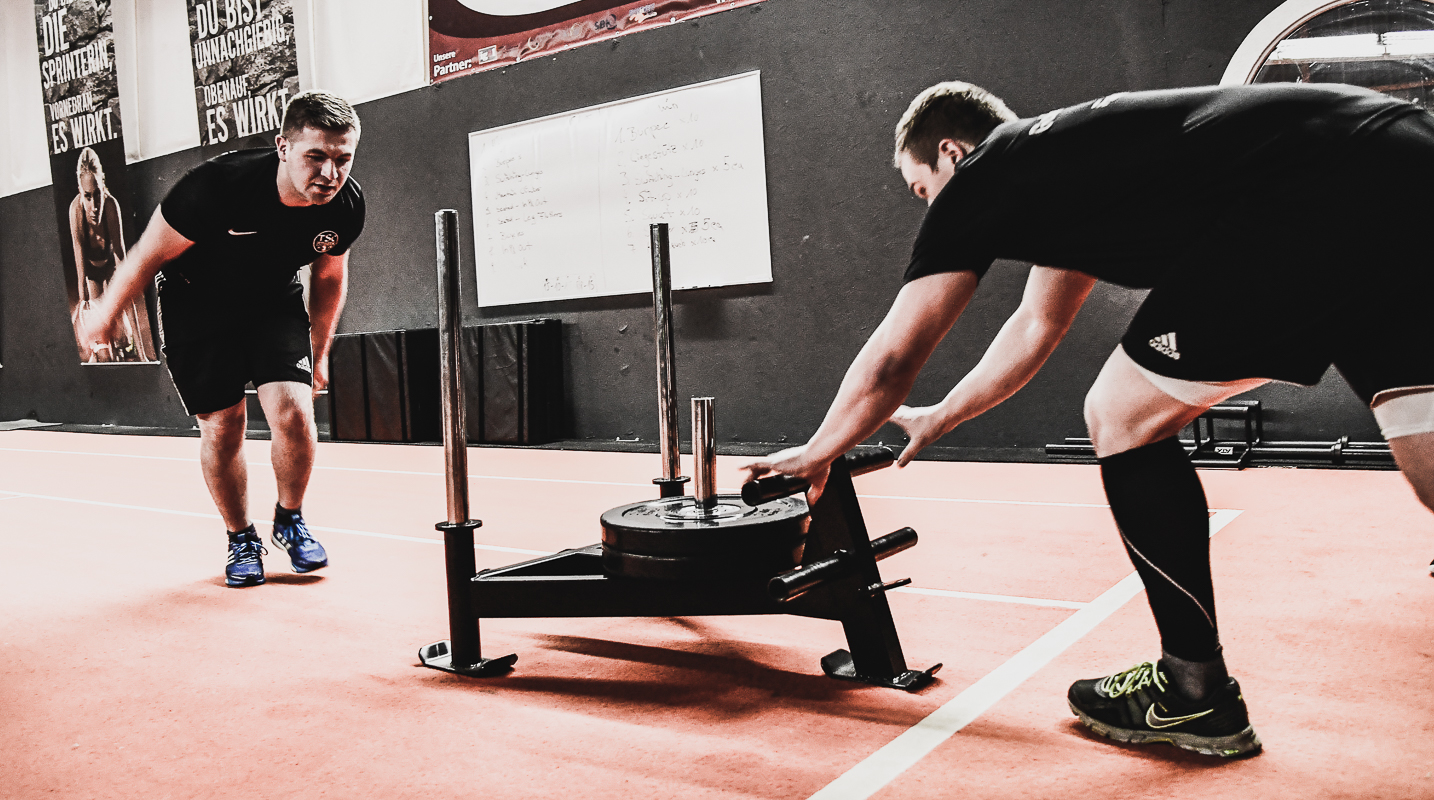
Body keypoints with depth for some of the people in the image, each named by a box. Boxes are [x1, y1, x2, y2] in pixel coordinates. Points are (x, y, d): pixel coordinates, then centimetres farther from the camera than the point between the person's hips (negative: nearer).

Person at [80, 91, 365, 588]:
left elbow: (329, 275, 3)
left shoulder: (347, 205, -20)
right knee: (221, 428, -1)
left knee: (292, 412, -17)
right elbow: (149, 255, -15)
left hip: (276, 305, 2)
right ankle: (241, 539, 23)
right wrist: (106, 314, -1)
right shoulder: (217, 186, -33)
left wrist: (319, 352, 10)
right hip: (195, 309, -2)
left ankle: (289, 521, 11)